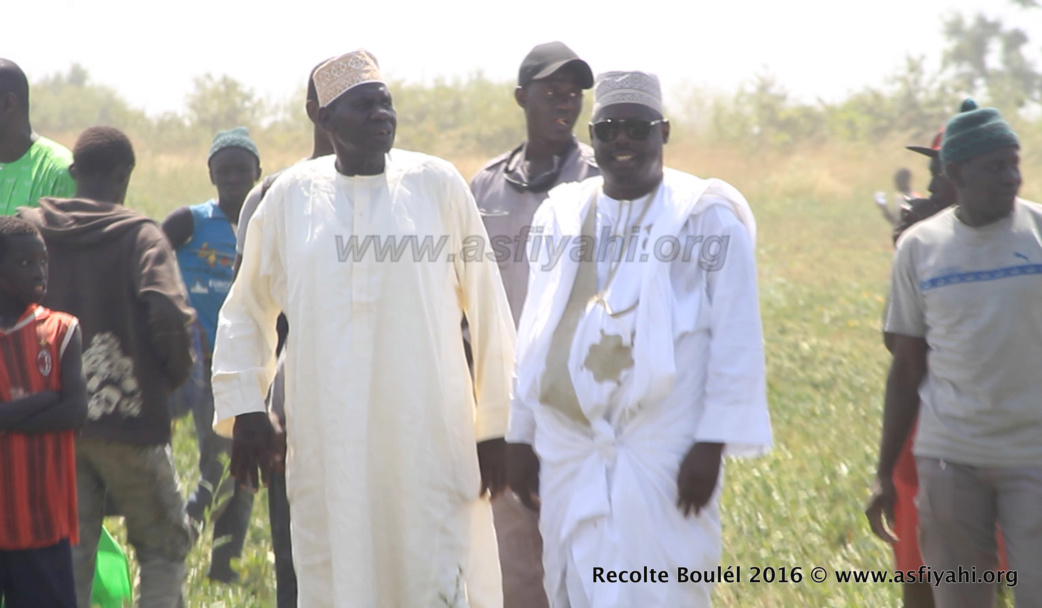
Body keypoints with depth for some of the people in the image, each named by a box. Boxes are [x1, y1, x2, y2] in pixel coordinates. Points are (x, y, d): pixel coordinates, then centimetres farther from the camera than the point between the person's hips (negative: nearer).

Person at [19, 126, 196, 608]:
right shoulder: (140, 235, -8)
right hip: (128, 421, -3)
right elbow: (167, 316, -21)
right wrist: (176, 374, -3)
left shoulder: (29, 228, 4)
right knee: (164, 546, 12)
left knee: (70, 555, 9)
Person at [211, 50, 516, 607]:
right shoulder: (292, 194, 5)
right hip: (325, 442, 2)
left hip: (428, 440, -2)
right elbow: (247, 309, 16)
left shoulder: (437, 185, 1)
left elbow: (487, 308, 3)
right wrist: (242, 409, 7)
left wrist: (494, 425, 3)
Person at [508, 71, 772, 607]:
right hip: (568, 445, 5)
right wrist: (520, 434, 13)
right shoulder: (560, 214, 12)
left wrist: (712, 442, -11)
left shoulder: (706, 215, -1)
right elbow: (535, 333, 16)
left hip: (662, 453, -5)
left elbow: (735, 338, -5)